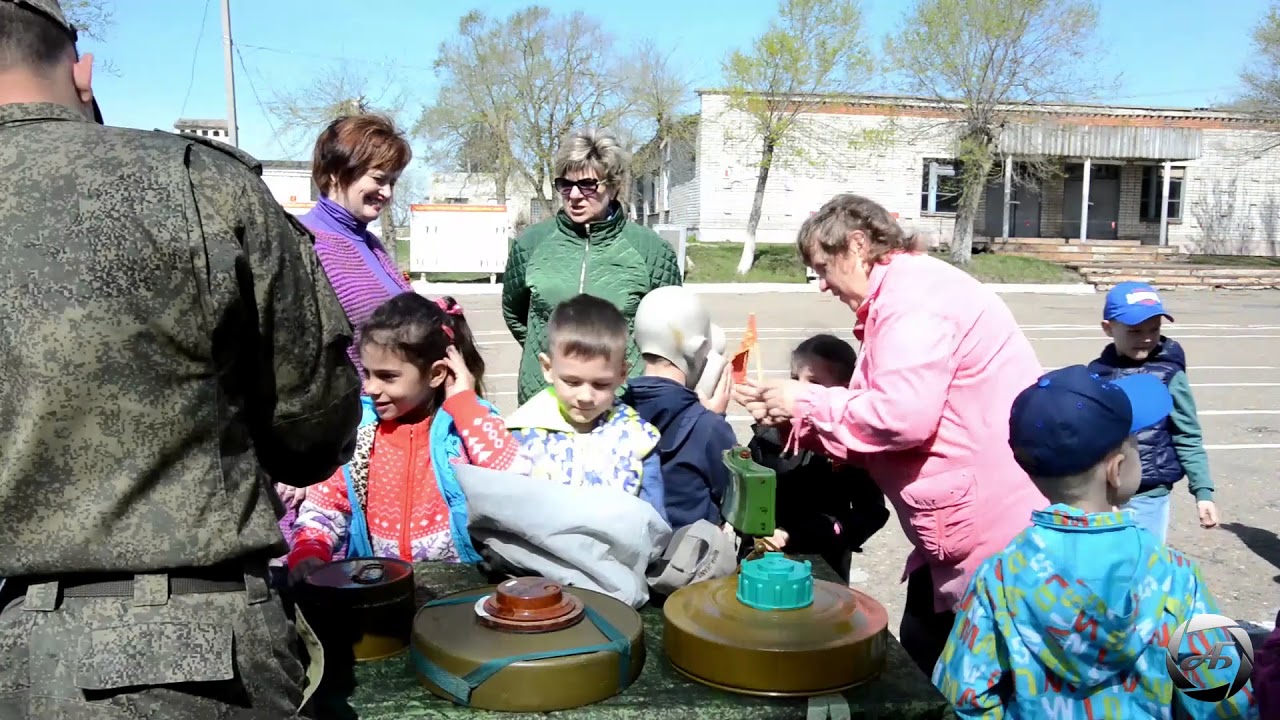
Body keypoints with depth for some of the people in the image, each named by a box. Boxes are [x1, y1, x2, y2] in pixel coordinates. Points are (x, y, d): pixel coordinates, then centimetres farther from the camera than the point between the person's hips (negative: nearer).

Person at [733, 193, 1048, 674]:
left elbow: (901, 415, -26)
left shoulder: (912, 293, -15)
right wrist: (792, 416, 10)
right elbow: (874, 426, 17)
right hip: (965, 530, 11)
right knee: (921, 654, 18)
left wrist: (809, 401, -12)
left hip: (1001, 530, -11)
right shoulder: (905, 293, 17)